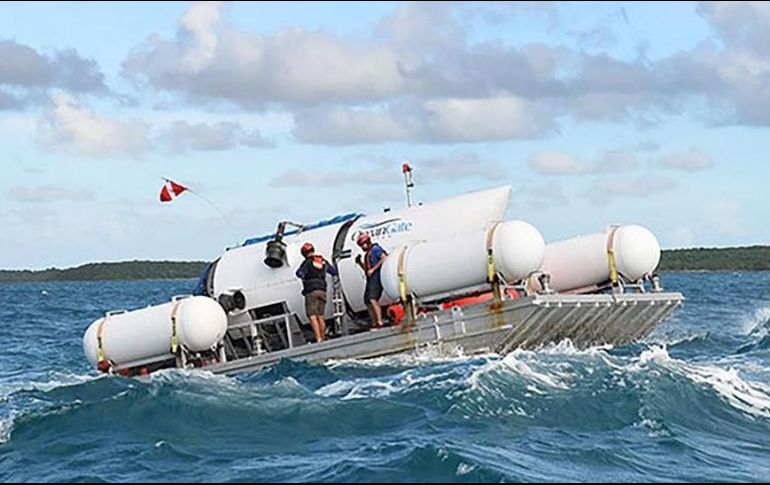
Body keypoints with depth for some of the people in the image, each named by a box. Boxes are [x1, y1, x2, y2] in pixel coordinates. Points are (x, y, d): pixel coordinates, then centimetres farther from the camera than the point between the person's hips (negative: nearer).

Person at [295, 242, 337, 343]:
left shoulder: (307, 262, -6)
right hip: (322, 290, 6)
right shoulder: (323, 261, 12)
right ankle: (323, 337, 14)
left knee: (312, 316, -8)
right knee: (320, 316, 13)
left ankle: (318, 338, -20)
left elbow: (300, 274, -17)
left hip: (311, 291, -6)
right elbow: (334, 271, 22)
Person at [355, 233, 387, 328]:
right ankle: (374, 323, 11)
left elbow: (384, 258, -17)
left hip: (376, 277, -10)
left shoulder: (375, 249, -4)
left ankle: (380, 322, -27)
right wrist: (359, 262, 11)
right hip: (370, 279, 10)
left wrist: (373, 269, -18)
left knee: (372, 299, -22)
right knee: (367, 301, 8)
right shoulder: (367, 254, 23)